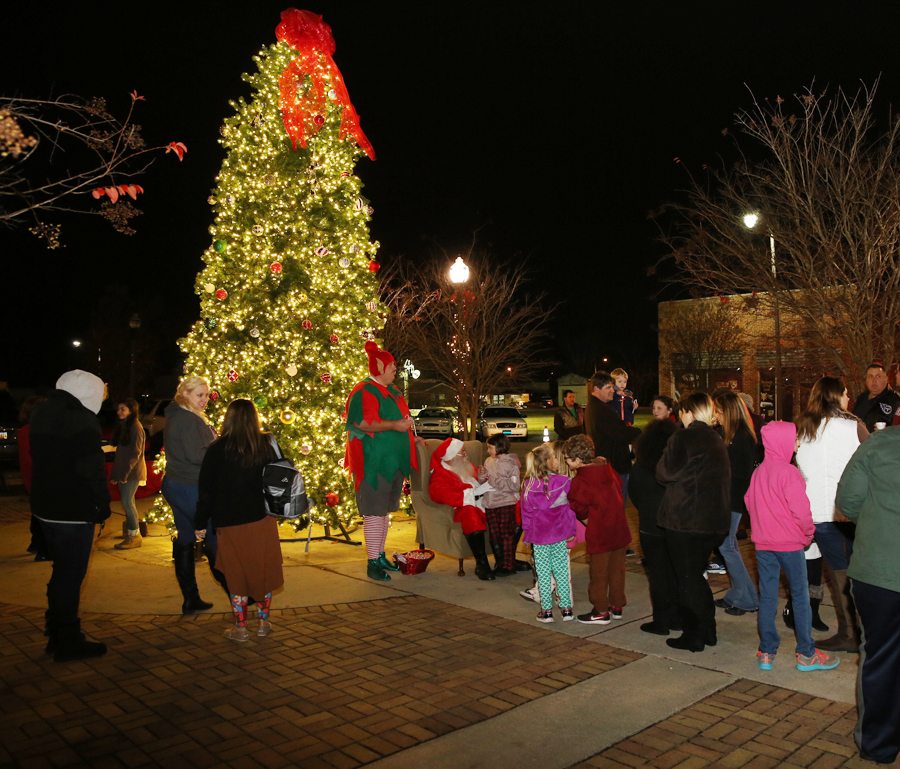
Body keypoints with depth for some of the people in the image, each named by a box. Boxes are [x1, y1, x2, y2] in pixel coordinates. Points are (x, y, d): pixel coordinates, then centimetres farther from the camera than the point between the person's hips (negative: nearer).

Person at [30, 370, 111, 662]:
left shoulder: (41, 412, 9)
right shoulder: (82, 420, -19)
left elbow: (42, 459, 16)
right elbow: (92, 469, -20)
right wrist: (102, 504, -10)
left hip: (45, 506, 9)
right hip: (73, 511, -9)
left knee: (62, 571, 21)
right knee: (71, 574, 2)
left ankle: (57, 635, 31)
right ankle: (67, 642, 12)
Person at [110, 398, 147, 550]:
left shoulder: (135, 427, -11)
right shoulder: (122, 426, 14)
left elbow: (135, 453, -16)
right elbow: (119, 452, 16)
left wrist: (126, 472, -20)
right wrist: (114, 473, 14)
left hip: (132, 472, -8)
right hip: (123, 471, 8)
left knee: (127, 501, -9)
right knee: (127, 502, 8)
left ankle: (134, 535, -2)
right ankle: (130, 533, 14)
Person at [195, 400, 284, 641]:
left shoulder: (217, 449, -9)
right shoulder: (267, 445, -3)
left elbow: (206, 489, -6)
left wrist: (200, 523, 3)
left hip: (230, 522, -2)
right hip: (262, 519, 2)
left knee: (237, 574, 10)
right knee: (263, 569, 15)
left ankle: (240, 627, 17)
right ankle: (263, 622, 23)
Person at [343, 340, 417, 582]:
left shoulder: (392, 390, 17)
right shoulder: (365, 391, -11)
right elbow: (361, 423, -22)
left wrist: (407, 427, 14)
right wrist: (394, 425, -24)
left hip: (393, 461, 9)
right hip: (374, 462, -9)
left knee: (385, 509, 14)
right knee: (374, 511, -6)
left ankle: (380, 556, 24)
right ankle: (372, 563, 0)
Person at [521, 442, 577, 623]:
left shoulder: (528, 485, -7)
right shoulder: (563, 482, -9)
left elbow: (526, 512, 1)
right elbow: (571, 508, -1)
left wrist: (528, 530, 14)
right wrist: (571, 531, 9)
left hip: (538, 536, 0)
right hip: (560, 535, 0)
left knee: (543, 573, 9)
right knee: (562, 571, 11)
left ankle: (546, 610, 13)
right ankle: (566, 608, 16)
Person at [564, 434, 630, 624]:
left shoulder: (579, 482, -18)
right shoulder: (606, 469, 1)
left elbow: (580, 511, -7)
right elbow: (618, 491, 11)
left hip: (599, 533, -7)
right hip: (620, 528, 7)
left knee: (599, 573, 7)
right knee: (617, 569, 17)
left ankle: (601, 611, 16)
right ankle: (617, 606, 28)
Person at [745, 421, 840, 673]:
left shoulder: (758, 472, 4)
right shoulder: (789, 472, -15)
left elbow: (749, 501, 9)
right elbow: (801, 509, -17)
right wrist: (808, 533, -1)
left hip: (763, 543, 5)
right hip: (789, 543, -5)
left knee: (767, 596, 9)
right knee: (800, 596, 7)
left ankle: (766, 652, 13)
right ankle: (806, 654, 14)